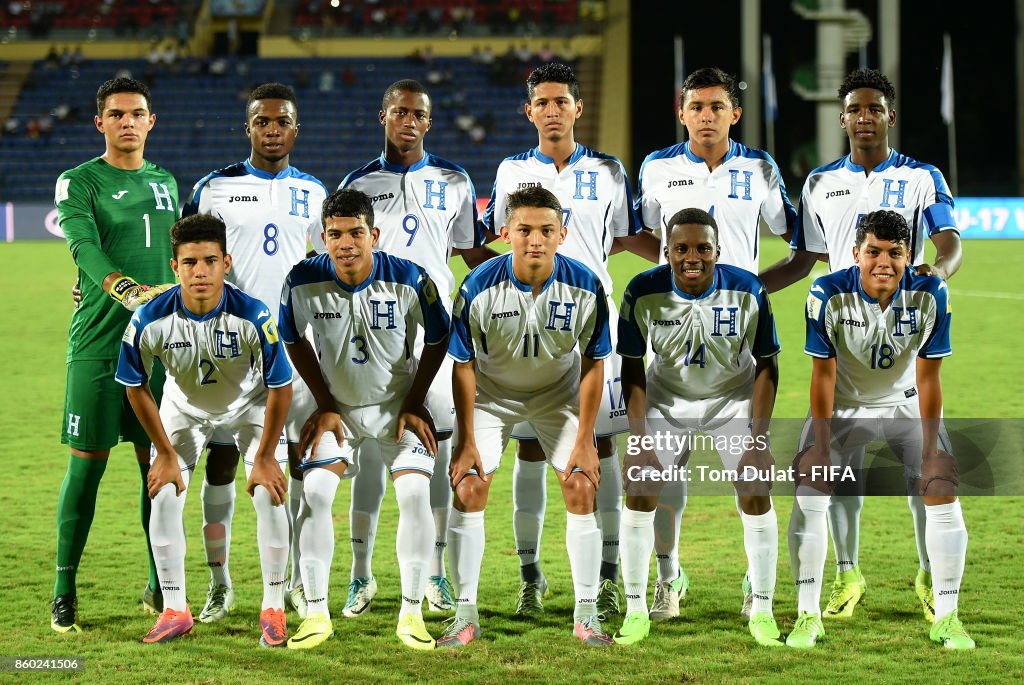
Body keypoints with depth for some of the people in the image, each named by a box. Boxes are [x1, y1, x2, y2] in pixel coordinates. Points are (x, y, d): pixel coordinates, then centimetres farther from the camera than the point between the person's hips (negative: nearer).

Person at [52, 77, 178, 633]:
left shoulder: (165, 183, 16)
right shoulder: (79, 182, -1)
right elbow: (83, 246, -18)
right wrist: (125, 289, -34)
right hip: (98, 341, -4)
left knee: (159, 462, 5)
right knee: (87, 464, -3)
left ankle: (160, 586, 15)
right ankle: (64, 592, 4)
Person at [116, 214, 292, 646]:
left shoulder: (254, 317, -35)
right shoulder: (151, 320, -31)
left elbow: (280, 388, -22)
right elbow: (136, 387, -13)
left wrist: (264, 457, -16)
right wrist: (166, 453, -10)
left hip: (248, 406, -1)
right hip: (184, 407, 2)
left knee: (269, 495, -13)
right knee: (164, 496, -9)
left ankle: (273, 609, 3)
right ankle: (174, 611, 4)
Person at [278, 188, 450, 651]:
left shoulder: (409, 280, -21)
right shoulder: (304, 282, -19)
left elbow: (437, 339, -4)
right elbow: (295, 341, 0)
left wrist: (414, 404, -6)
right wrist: (324, 405, -2)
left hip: (397, 404, -1)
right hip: (337, 406, 1)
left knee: (414, 492, -16)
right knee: (314, 492, -14)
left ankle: (412, 613, -4)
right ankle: (316, 613, -3)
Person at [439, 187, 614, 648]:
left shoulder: (585, 287, -23)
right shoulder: (478, 288, -27)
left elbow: (593, 364, -12)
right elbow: (463, 366, -16)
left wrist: (584, 441, -12)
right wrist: (466, 442, -15)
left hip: (559, 393, 1)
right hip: (491, 392, -1)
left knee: (581, 489, -9)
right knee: (467, 488, -11)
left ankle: (586, 614, 3)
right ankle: (465, 614, 0)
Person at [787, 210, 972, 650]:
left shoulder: (931, 294, -23)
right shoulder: (828, 295, -25)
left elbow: (928, 377, -16)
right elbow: (823, 374, -16)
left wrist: (931, 448, -16)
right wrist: (822, 445, -16)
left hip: (906, 404, 1)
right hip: (843, 405, -1)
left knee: (942, 491, -10)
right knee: (808, 491, -14)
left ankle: (946, 618, 1)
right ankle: (808, 616, -3)